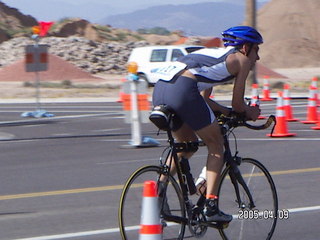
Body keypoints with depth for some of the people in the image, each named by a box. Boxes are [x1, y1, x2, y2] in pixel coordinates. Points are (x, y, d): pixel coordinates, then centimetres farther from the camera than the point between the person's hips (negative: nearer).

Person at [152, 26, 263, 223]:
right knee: (216, 145, 10)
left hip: (159, 90, 8)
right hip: (183, 90, -8)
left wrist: (229, 112, 44)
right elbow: (238, 104, 14)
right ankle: (211, 206, 0)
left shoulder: (216, 54, 36)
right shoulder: (241, 59, 14)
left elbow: (203, 99, 37)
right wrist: (250, 112, 34)